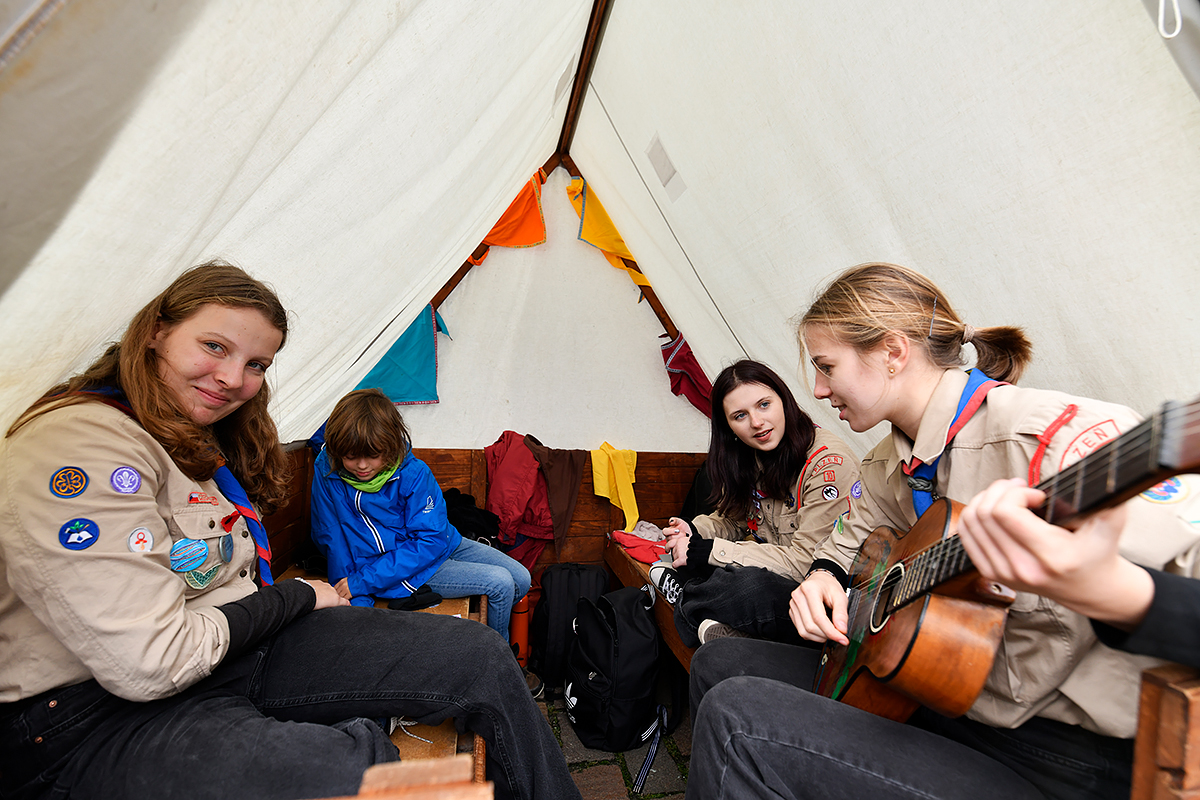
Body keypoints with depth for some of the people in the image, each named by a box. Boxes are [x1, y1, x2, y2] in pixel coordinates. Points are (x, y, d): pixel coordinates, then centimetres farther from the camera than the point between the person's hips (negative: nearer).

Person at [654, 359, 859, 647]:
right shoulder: (750, 457, 1)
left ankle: (682, 597, -10)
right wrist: (694, 531, -11)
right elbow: (732, 520, 12)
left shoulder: (830, 463, -22)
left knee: (749, 584, -35)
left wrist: (706, 550, -23)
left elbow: (804, 562, -23)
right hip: (768, 573, 7)